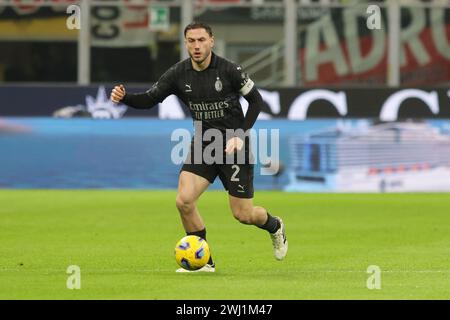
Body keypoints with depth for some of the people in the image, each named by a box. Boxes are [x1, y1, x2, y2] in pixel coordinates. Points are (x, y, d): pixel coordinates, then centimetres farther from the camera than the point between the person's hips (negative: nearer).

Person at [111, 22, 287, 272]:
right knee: (184, 200, -16)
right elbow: (149, 99, -1)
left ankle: (275, 226, 37)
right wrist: (124, 97, -21)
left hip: (234, 146, -3)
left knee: (243, 214, 0)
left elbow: (256, 101, -6)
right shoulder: (179, 74, -5)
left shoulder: (229, 70, -14)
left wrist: (241, 135, -15)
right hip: (203, 145, 4)